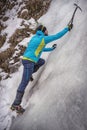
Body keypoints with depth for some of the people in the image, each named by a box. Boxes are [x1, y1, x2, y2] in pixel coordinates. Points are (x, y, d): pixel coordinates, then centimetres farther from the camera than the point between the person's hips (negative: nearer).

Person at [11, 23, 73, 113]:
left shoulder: (35, 38, 19)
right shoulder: (43, 38, -7)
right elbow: (57, 36, -5)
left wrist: (51, 49, 41)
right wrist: (68, 28, 5)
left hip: (26, 59, 9)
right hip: (29, 61, -9)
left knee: (42, 61, 28)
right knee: (24, 83, -9)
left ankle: (29, 74, 23)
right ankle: (16, 104, -9)